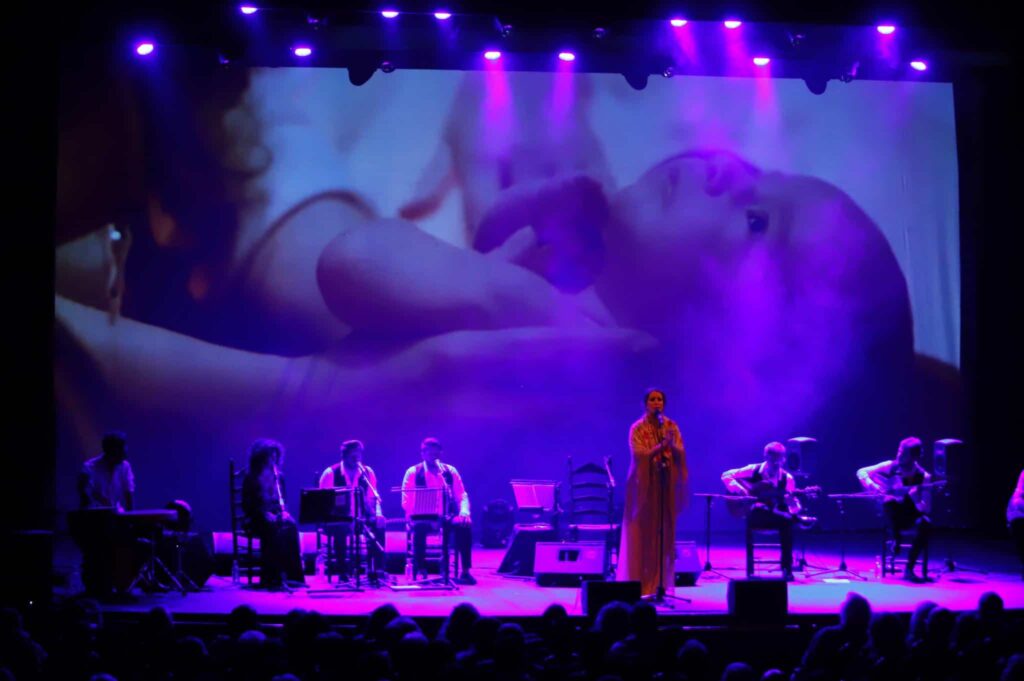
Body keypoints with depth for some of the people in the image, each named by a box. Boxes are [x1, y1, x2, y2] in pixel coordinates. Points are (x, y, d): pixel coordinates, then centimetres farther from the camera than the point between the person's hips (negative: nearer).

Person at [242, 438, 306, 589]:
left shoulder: (278, 476, 14)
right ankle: (271, 576, -36)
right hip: (258, 518, -4)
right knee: (273, 529, -37)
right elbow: (248, 504, -6)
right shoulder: (251, 478, 0)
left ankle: (292, 575, -31)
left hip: (276, 516, 4)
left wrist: (283, 511, -7)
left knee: (290, 527, -30)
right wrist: (265, 514, -20)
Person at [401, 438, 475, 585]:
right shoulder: (413, 472, 4)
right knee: (420, 527, -38)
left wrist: (464, 512, -14)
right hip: (423, 516, -2)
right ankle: (419, 571, -29)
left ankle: (465, 572, -22)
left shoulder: (450, 471, 11)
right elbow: (406, 500, -3)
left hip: (447, 516, 2)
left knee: (465, 525, -29)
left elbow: (462, 495, 6)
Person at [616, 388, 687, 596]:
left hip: (667, 484, 3)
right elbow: (639, 455, -14)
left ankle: (662, 582, 8)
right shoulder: (638, 429, -2)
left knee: (665, 531, 3)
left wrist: (671, 444, -21)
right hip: (645, 484, -3)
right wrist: (661, 446, -26)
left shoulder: (671, 426, 8)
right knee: (643, 531, -4)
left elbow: (681, 454, 0)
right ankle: (641, 582, -1)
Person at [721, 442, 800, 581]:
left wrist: (791, 502, -28)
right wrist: (739, 489, -17)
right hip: (755, 515, -2)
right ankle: (750, 568, -25)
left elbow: (795, 508, -4)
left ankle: (787, 567, -20)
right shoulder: (754, 470, -1)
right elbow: (726, 475, 0)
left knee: (788, 520, -33)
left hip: (775, 516, 2)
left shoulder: (787, 478, 1)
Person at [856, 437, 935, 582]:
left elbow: (926, 509, -16)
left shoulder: (923, 477, -11)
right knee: (890, 501, -36)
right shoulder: (891, 466, -7)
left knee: (925, 524, -35)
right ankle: (895, 539, -14)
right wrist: (872, 486, -19)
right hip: (892, 516, 0)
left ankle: (909, 569, -25)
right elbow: (862, 472, -1)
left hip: (911, 516, 0)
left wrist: (916, 497, -36)